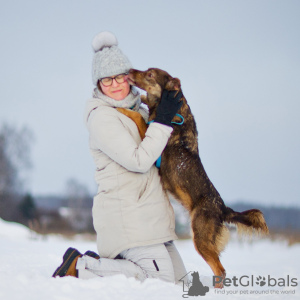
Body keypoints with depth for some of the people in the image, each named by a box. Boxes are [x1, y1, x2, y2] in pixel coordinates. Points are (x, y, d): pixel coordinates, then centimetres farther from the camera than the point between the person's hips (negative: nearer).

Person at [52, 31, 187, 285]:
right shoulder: (101, 116, -11)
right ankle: (79, 267, -7)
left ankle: (96, 263, 14)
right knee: (160, 280, -15)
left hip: (148, 213, 9)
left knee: (178, 278, 11)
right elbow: (139, 160, -18)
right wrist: (163, 121, -15)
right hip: (126, 213, -9)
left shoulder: (137, 110, 16)